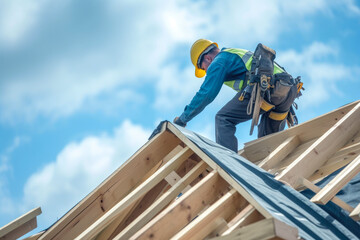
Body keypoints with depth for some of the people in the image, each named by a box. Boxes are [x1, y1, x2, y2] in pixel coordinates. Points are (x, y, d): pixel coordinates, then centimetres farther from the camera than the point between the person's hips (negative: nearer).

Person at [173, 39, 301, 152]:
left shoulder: (219, 62, 10)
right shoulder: (240, 54, 37)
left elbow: (205, 95, 3)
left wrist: (183, 119, 11)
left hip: (265, 87, -9)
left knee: (223, 119, -3)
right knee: (268, 138, 23)